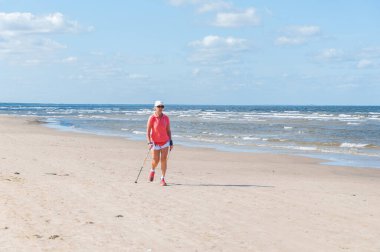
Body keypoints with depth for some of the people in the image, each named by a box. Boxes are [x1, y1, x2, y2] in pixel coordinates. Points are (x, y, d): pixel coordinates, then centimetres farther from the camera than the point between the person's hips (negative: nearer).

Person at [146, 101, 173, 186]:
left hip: (165, 142, 2)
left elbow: (168, 130, 7)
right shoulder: (152, 118, -11)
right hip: (155, 142, -2)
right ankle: (152, 170, 38)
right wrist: (149, 142, -22)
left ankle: (163, 179, 0)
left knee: (164, 160, -6)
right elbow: (148, 131, -12)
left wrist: (171, 142, 4)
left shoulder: (166, 118, -1)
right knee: (156, 160, 3)